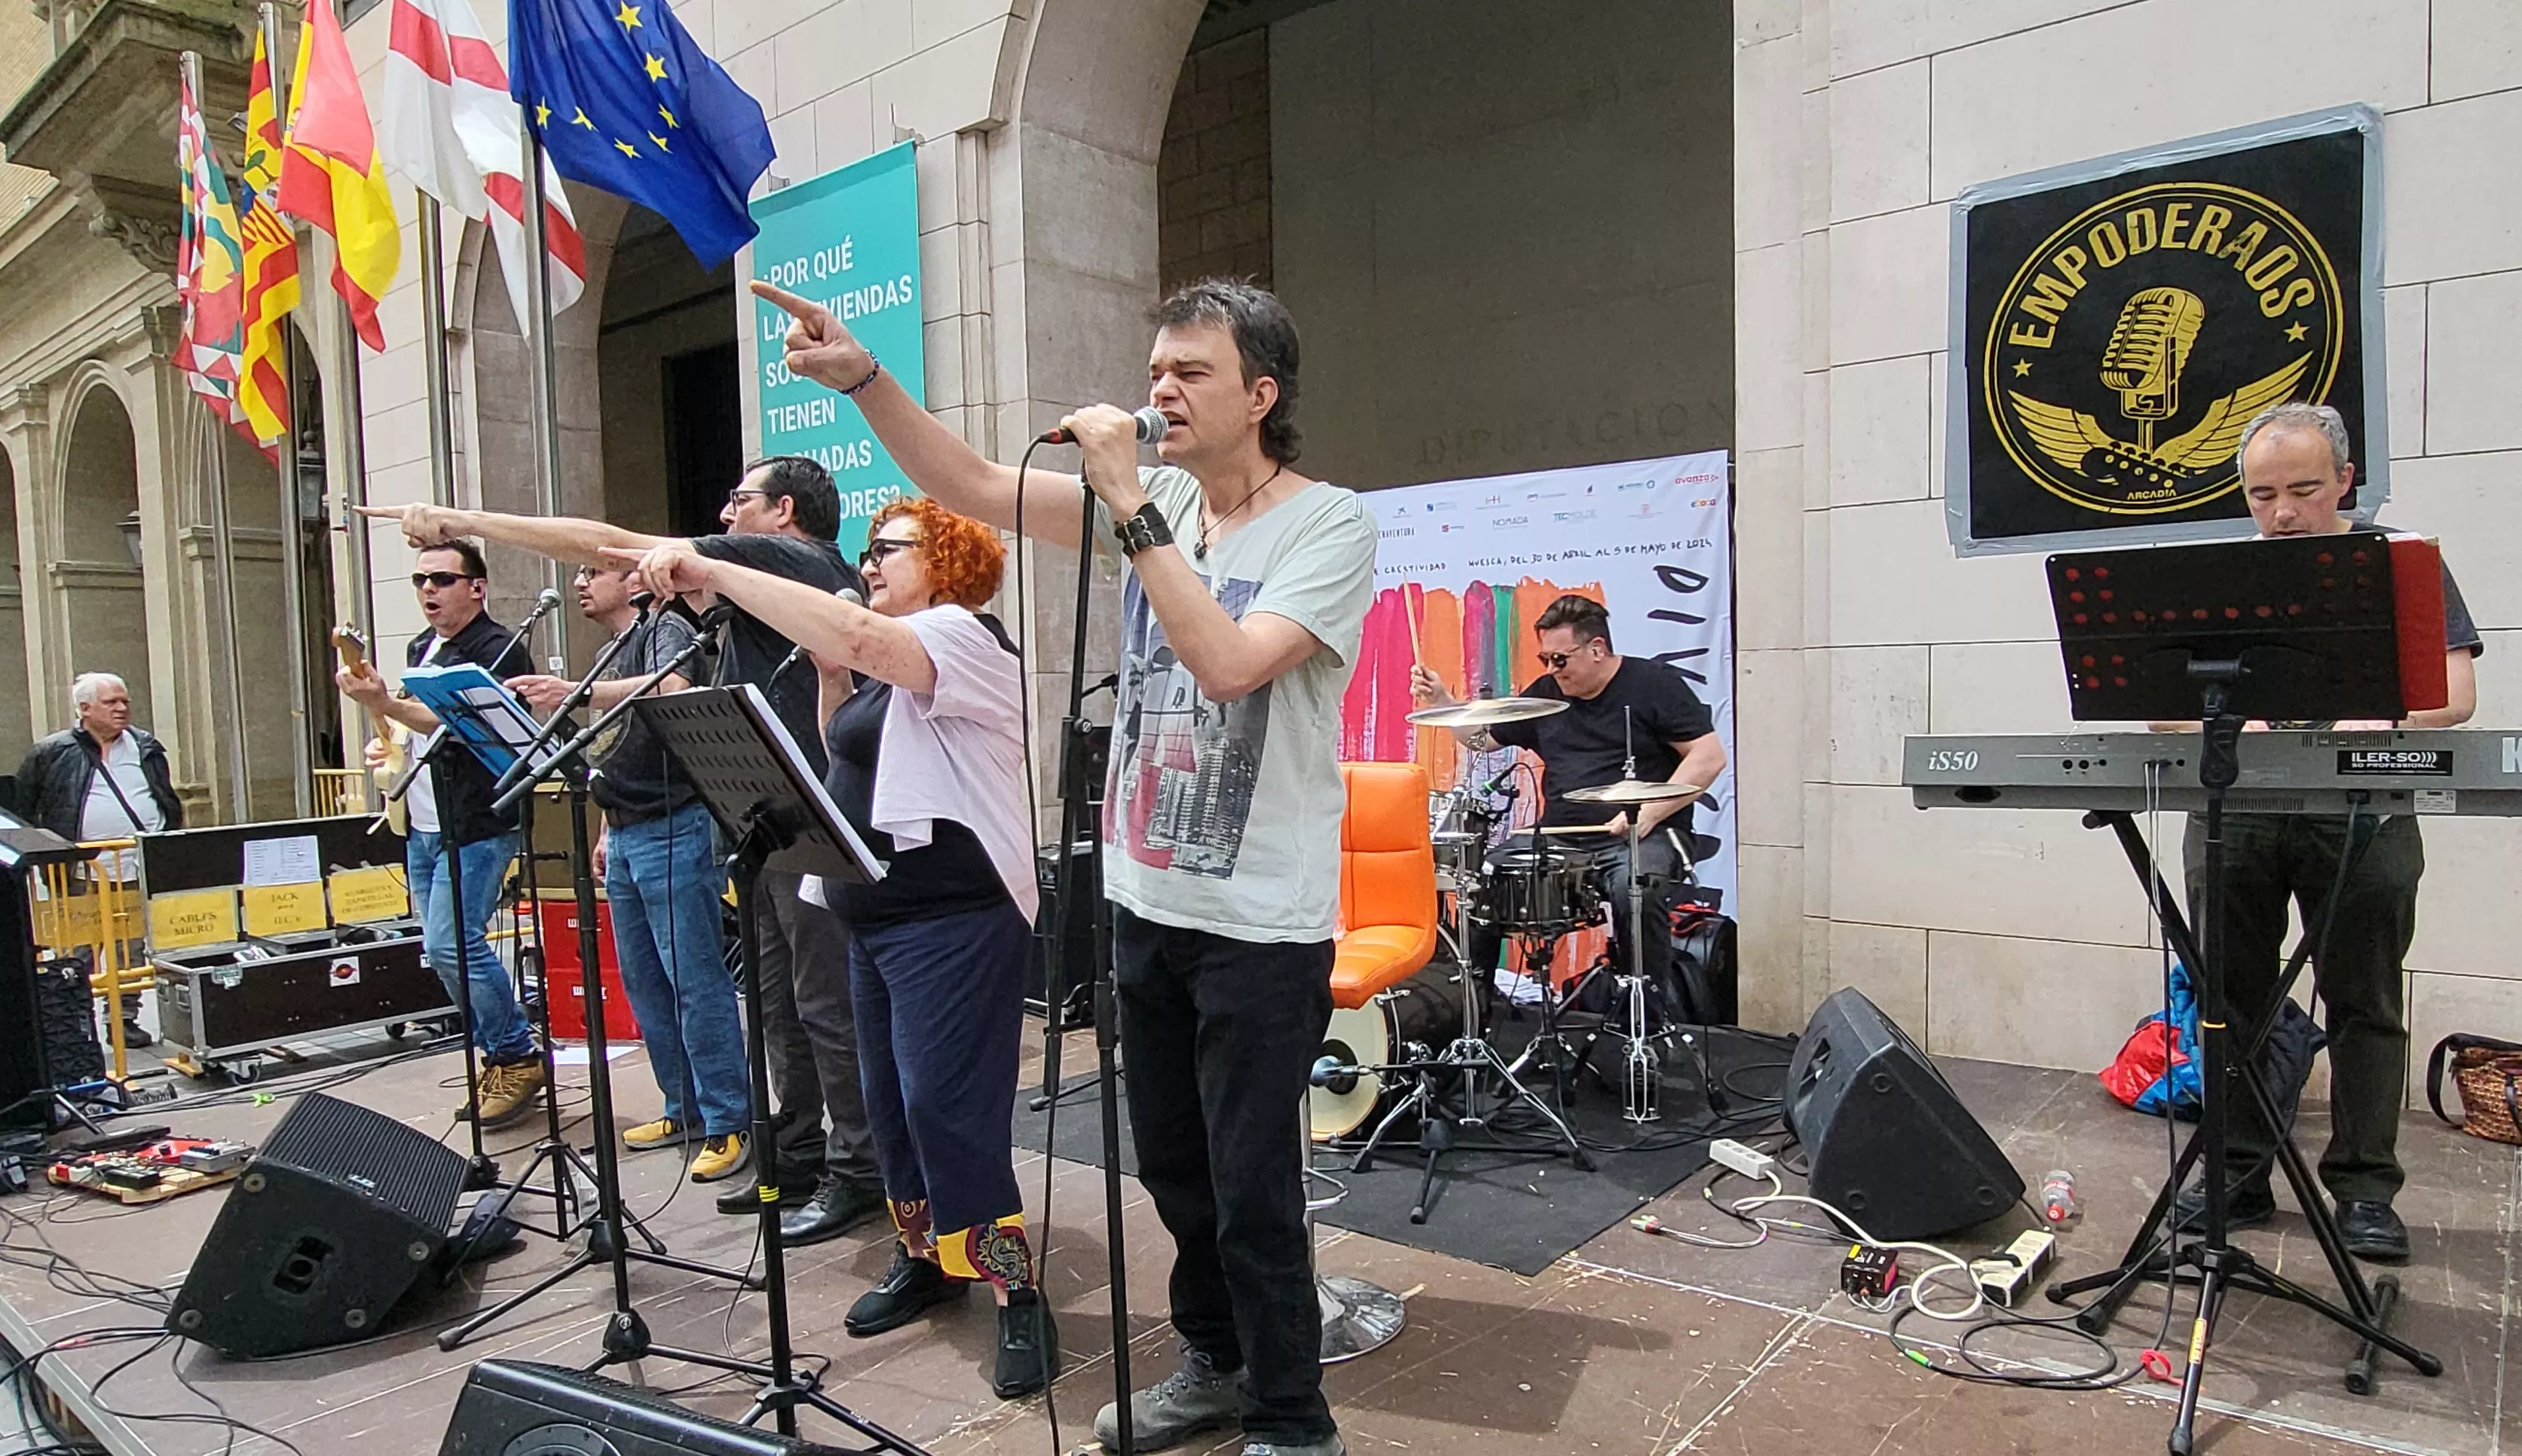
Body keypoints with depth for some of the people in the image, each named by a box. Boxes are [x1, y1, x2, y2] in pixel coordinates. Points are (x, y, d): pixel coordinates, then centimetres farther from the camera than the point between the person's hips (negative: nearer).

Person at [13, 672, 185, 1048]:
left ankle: (126, 1018, 19)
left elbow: (171, 805, 19)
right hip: (83, 876, -3)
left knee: (134, 953, 10)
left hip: (144, 872, 3)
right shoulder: (52, 753, 1)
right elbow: (21, 812, 8)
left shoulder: (146, 748, 11)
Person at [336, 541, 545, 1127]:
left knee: (451, 946, -13)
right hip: (422, 828, 9)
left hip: (476, 827, -9)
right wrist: (383, 744, 10)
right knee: (447, 949, 10)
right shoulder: (420, 649, 16)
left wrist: (384, 704, -30)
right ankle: (502, 1059, 20)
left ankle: (518, 1057, 2)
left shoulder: (498, 650, -11)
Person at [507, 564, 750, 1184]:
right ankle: (686, 1108, 22)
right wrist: (609, 831, 21)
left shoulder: (664, 628, -7)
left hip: (674, 831, -10)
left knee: (695, 980, -8)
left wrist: (576, 694, -41)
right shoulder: (614, 656, 21)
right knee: (644, 983, 12)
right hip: (627, 837, 10)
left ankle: (728, 1122, -1)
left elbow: (672, 690, -31)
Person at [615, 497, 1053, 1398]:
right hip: (877, 915, 10)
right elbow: (847, 762, 21)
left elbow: (856, 634, -32)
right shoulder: (888, 661, 19)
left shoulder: (960, 633, -12)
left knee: (943, 1107, -10)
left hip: (952, 917, -10)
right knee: (890, 1099, 16)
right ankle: (925, 1255, 32)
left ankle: (1017, 1296, 0)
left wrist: (711, 572, -30)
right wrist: (830, 676, 7)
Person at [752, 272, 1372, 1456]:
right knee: (1174, 1168, 19)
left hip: (1261, 924, -6)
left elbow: (1229, 662, -27)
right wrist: (862, 377, -8)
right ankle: (1215, 1361, 41)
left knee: (1253, 1191, 3)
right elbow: (972, 488, 3)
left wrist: (1128, 505, -24)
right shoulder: (1155, 505, 6)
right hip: (1145, 901, 6)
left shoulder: (1330, 525, -12)